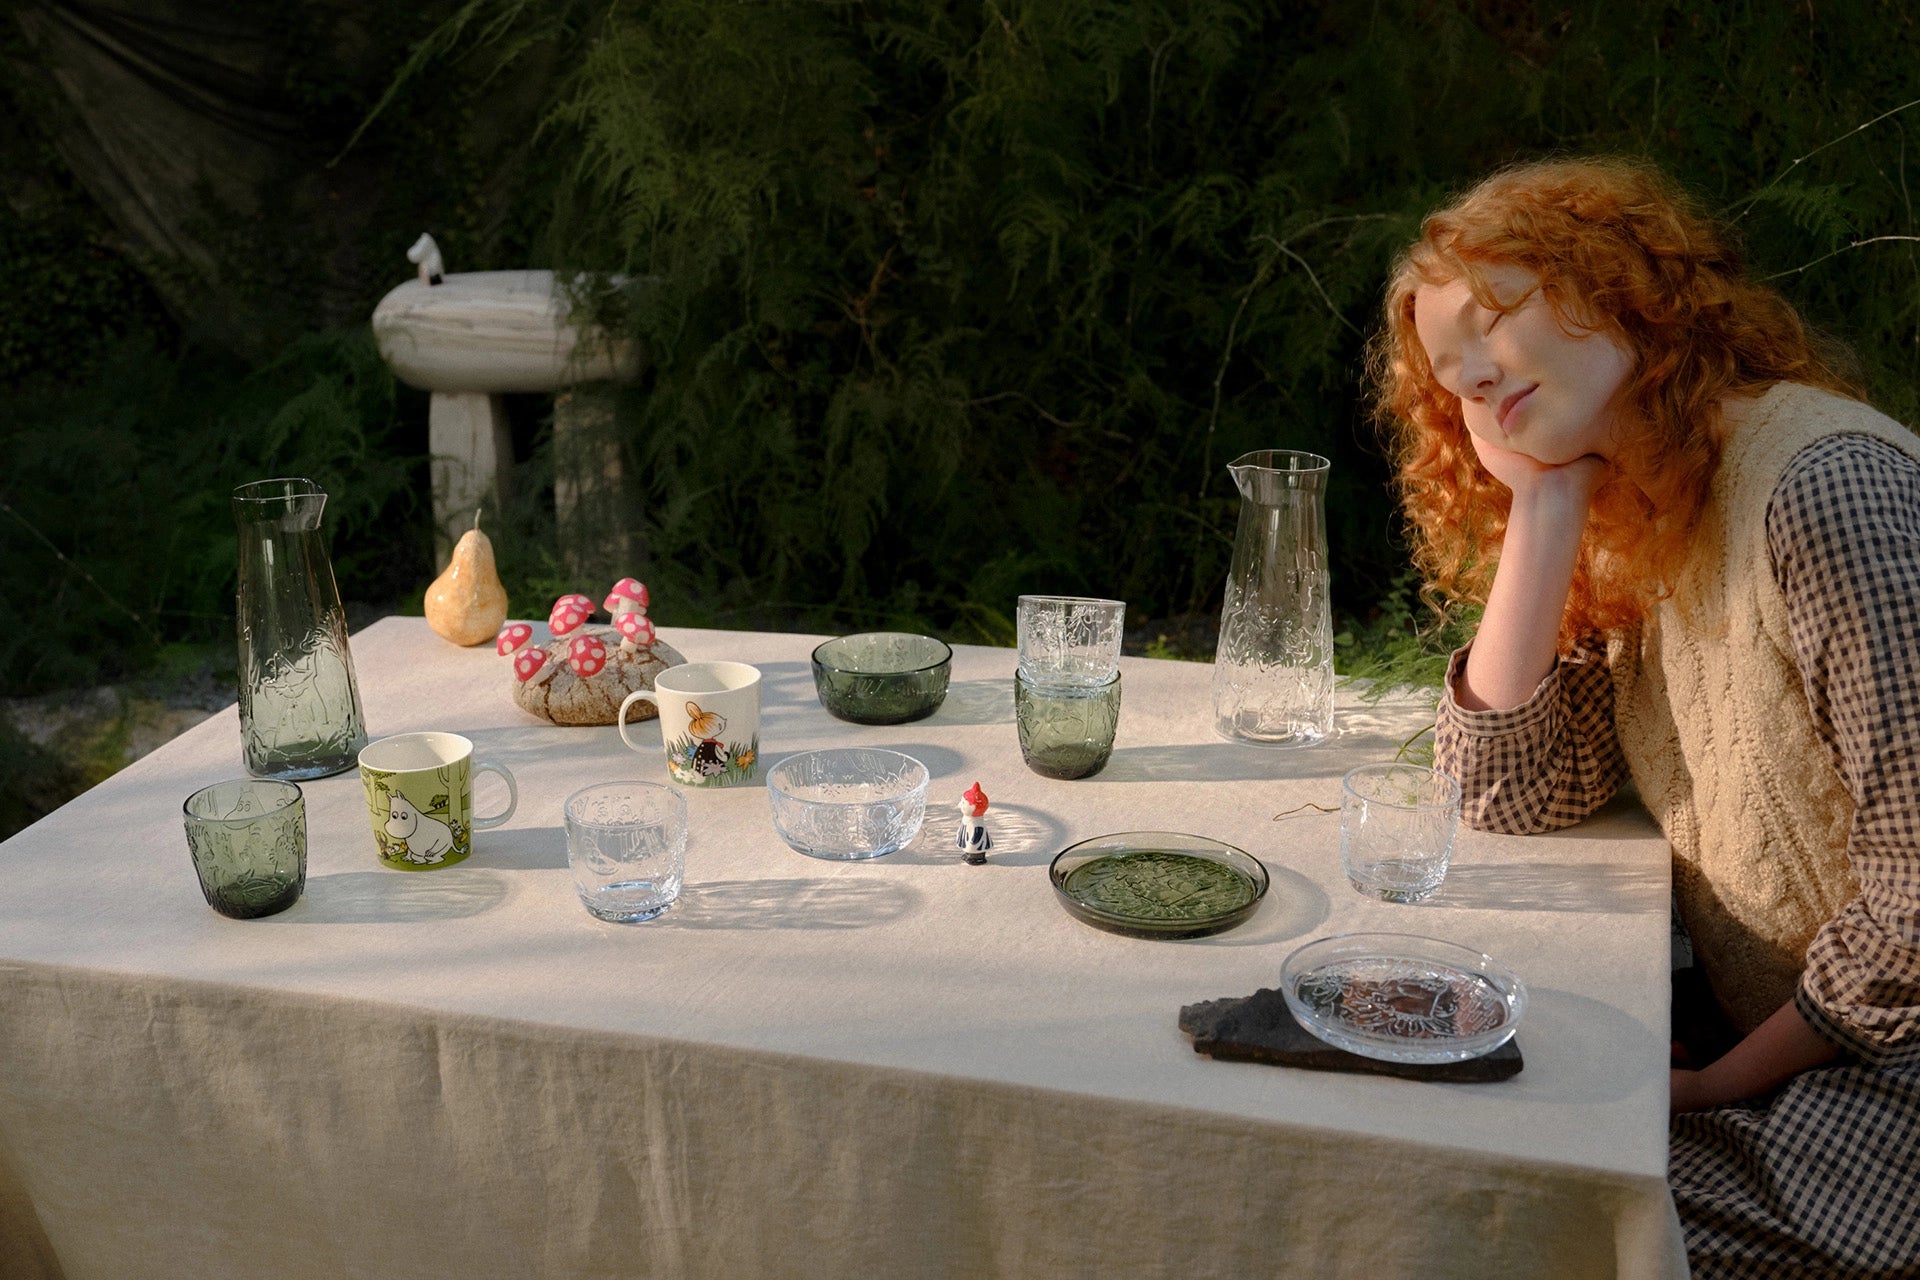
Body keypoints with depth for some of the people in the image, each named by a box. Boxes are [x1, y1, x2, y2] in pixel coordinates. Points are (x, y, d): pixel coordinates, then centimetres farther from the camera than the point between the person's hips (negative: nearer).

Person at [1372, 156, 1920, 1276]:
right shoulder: (1644, 531, 7)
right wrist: (1541, 511, -7)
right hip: (1790, 1068, 7)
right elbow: (1514, 797, -2)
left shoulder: (1829, 487, -21)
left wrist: (1724, 1081, -11)